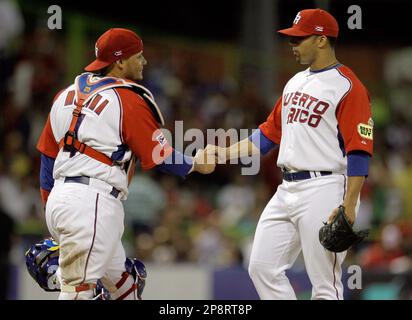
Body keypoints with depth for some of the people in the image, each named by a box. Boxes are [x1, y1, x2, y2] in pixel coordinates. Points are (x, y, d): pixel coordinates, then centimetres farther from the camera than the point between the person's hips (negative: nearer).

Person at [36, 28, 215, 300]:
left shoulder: (66, 95, 17)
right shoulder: (130, 100, -5)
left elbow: (48, 156, 19)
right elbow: (160, 157, 0)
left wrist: (50, 209, 25)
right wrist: (196, 164, 18)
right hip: (93, 203, -9)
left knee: (121, 283, 18)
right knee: (79, 290, -13)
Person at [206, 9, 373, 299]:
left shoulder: (347, 87, -10)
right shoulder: (295, 82, 18)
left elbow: (359, 151, -16)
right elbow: (270, 133, 24)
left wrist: (349, 206, -23)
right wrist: (226, 153, 14)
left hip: (324, 190, -9)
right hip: (288, 189, 9)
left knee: (325, 285, -7)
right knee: (262, 267, 6)